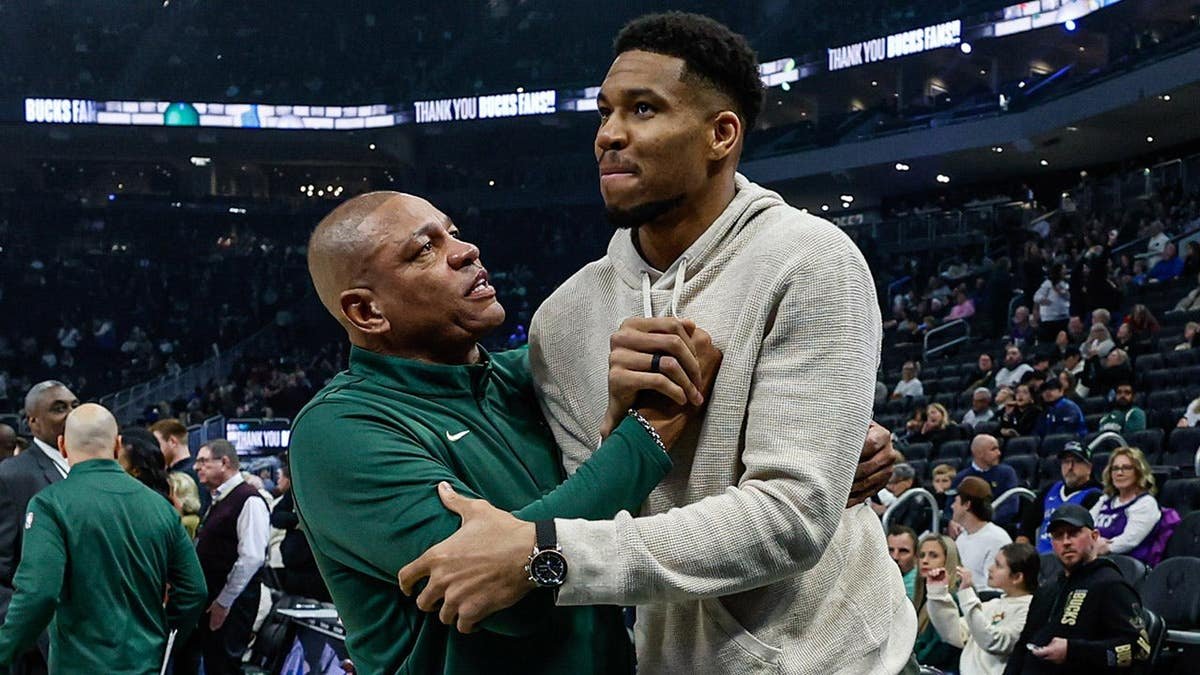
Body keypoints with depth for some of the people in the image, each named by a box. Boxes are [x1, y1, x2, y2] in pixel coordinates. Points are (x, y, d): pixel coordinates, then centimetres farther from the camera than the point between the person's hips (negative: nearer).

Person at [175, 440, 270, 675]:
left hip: (230, 604, -9)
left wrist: (223, 602, -18)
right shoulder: (218, 501, 16)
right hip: (207, 601, 9)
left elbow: (252, 558, -21)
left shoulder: (249, 501, -15)